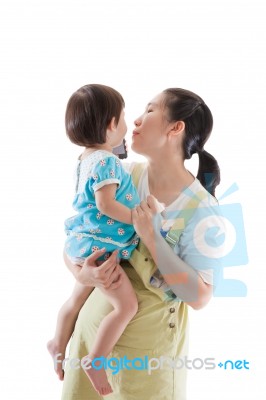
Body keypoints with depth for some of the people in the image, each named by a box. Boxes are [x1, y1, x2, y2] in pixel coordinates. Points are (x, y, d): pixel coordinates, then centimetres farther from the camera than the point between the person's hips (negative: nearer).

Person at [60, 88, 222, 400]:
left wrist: (150, 236, -26)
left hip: (148, 348, -4)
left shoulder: (201, 209, -18)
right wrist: (82, 273, -20)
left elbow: (199, 298, -21)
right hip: (93, 326, 5)